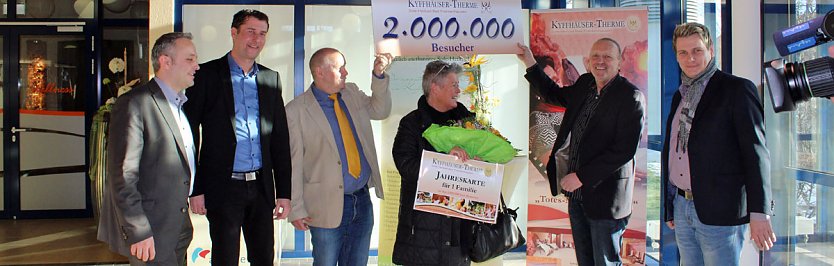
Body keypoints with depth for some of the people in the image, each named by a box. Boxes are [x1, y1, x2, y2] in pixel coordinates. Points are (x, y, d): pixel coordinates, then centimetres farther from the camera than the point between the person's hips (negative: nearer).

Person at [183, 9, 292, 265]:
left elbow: (280, 139, 11)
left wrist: (284, 192, 8)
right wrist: (195, 189, -8)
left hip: (261, 187, 4)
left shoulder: (271, 78, 11)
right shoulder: (207, 74, -2)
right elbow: (190, 134, -4)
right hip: (223, 186, -4)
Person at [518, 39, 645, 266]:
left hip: (604, 197, -7)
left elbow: (625, 149, -20)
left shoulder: (630, 96, -14)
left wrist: (582, 177, -19)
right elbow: (554, 95, 29)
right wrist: (531, 64, 20)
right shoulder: (584, 84, 8)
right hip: (577, 194, 7)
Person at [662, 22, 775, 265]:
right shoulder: (680, 95, 15)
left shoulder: (737, 90, -6)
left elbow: (756, 153, -12)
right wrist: (669, 207, 18)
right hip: (682, 208, 6)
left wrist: (759, 212, -17)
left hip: (719, 214, -6)